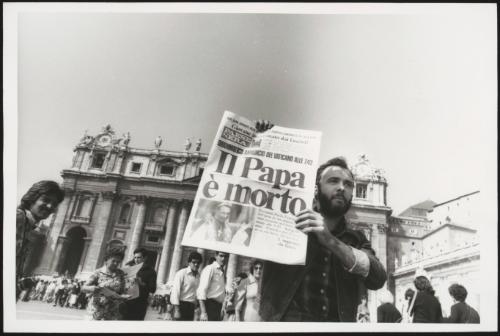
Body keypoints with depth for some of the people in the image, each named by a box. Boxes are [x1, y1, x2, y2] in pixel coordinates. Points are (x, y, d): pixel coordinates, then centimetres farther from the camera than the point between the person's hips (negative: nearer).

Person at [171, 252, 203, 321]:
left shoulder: (198, 275, 10)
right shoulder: (181, 273, -7)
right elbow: (175, 291, -11)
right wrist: (177, 310, -15)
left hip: (191, 307, 6)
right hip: (182, 304, -6)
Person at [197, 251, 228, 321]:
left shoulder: (222, 272, 14)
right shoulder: (210, 269, -9)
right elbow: (201, 290, -17)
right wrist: (203, 312, -23)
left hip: (218, 307, 8)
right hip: (209, 305, -8)